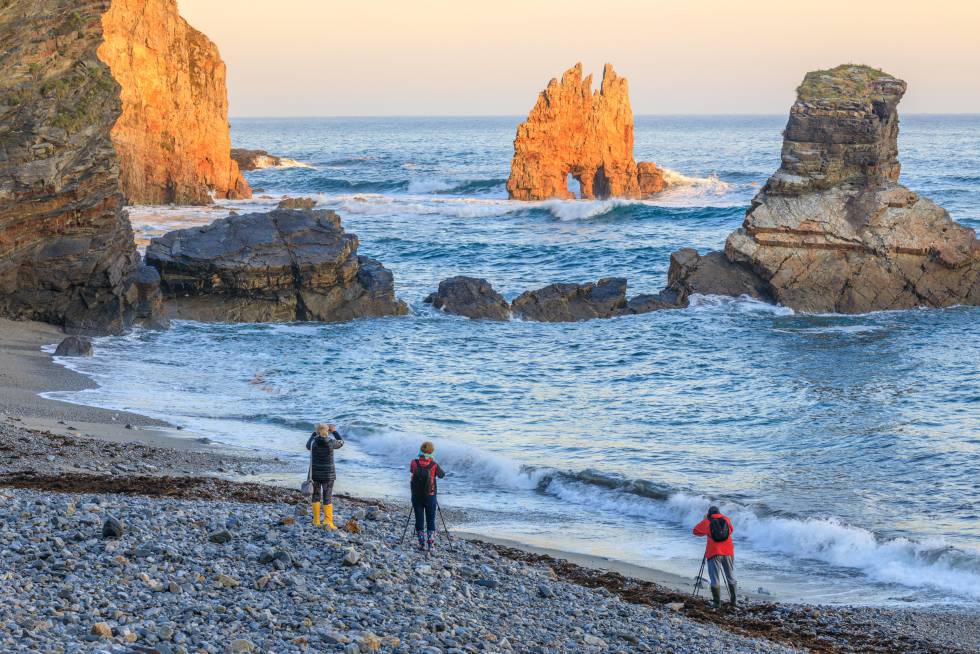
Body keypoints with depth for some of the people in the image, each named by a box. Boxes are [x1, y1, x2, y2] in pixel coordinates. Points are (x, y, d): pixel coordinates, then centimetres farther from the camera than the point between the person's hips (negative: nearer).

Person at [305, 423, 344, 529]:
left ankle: (316, 520, 16)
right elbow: (340, 443, 10)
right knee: (327, 496, 3)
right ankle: (328, 521, -4)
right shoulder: (331, 443, -13)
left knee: (316, 495, 14)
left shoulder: (313, 443, -9)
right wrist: (334, 431, 20)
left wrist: (314, 433, 25)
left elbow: (308, 446, 16)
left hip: (315, 473, 2)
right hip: (328, 474, -2)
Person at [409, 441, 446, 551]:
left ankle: (422, 544, 10)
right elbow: (442, 475, 7)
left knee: (419, 520, 9)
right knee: (431, 521, 7)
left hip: (416, 497, 1)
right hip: (430, 497, -1)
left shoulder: (414, 463, -8)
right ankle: (431, 544, 4)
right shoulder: (434, 465, -10)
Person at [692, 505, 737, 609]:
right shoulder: (726, 519, 9)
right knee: (731, 578, 15)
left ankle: (717, 603, -6)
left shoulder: (707, 522, 1)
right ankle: (733, 601, 18)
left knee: (715, 579, -1)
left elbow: (696, 531, 13)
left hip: (714, 553, -3)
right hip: (728, 552, 3)